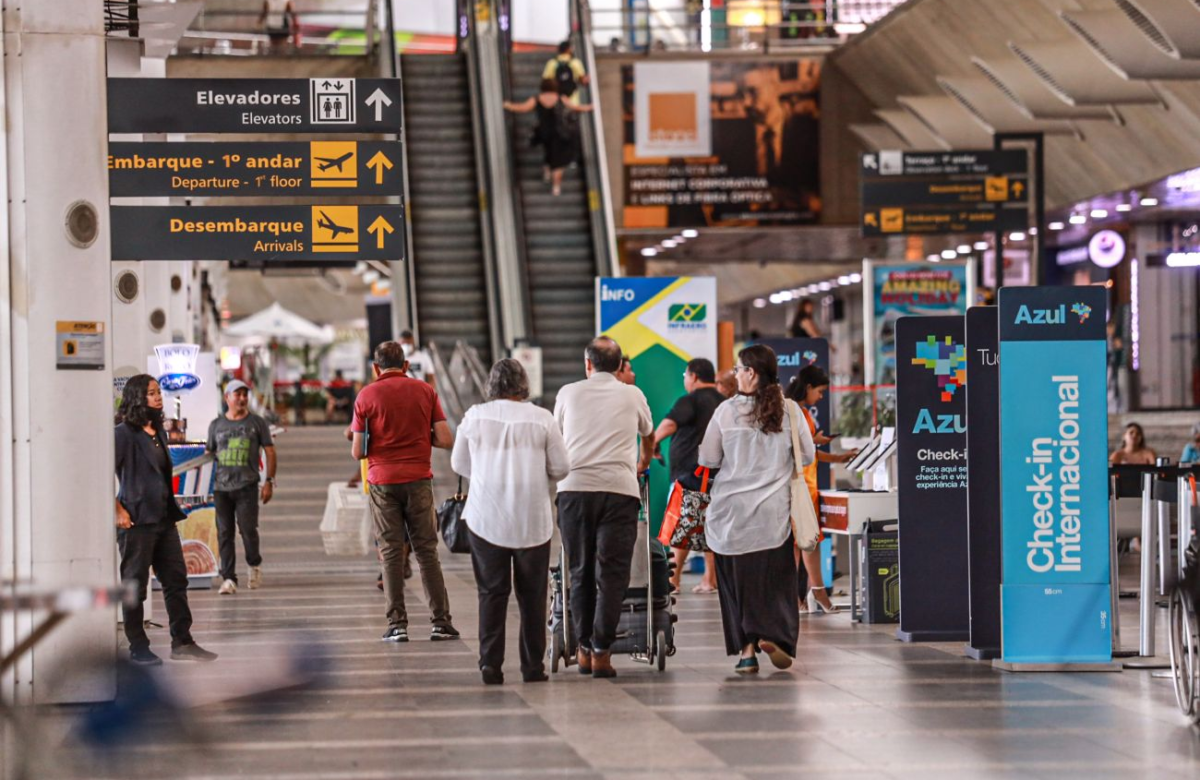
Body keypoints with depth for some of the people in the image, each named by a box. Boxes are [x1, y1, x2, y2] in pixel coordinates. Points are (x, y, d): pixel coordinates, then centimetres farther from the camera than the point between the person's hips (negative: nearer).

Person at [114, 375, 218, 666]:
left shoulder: (158, 432, 14)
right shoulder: (124, 433, -11)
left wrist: (172, 509, 15)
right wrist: (119, 511, -17)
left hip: (164, 519, 8)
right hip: (137, 521, -8)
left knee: (176, 580, 10)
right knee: (135, 586, 2)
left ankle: (182, 642, 16)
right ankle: (138, 648, 9)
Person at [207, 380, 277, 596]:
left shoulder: (257, 423, 7)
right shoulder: (216, 425, 12)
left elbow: (269, 452, 8)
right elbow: (209, 454, 15)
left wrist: (269, 481, 0)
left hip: (247, 486, -2)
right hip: (221, 487, 2)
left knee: (248, 528, -10)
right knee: (224, 533, -1)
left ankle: (255, 564, 18)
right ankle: (228, 578, 2)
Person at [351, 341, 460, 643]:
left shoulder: (366, 396, 0)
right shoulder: (425, 391, 4)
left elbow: (357, 451, -1)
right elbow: (446, 440, -1)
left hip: (383, 481, -1)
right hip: (418, 479, 1)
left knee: (391, 553, 3)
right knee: (427, 551, 5)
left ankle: (397, 624, -1)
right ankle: (441, 622, 1)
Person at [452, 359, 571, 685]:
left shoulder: (474, 416, 1)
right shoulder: (541, 419, -4)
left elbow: (459, 464, 11)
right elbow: (560, 468, 0)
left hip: (486, 518, 1)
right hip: (532, 520, -1)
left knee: (491, 592, 5)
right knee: (532, 594, 8)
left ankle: (490, 662, -4)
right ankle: (533, 666, 10)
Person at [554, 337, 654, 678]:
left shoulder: (568, 393, 14)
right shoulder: (632, 396, 14)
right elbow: (648, 435, 35)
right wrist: (643, 463, 57)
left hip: (574, 487, 1)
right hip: (619, 489, -1)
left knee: (580, 572, 10)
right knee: (612, 574, 0)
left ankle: (584, 649, 13)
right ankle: (601, 651, -7)